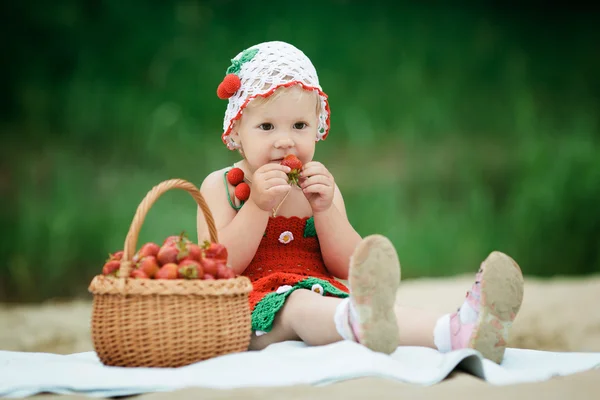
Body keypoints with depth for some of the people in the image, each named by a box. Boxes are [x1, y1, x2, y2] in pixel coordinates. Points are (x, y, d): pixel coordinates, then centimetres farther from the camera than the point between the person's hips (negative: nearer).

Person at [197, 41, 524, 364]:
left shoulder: (319, 186, 17)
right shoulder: (221, 186, 6)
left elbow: (347, 268, 6)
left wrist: (325, 209, -9)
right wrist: (258, 206, -15)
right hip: (259, 310, -4)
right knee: (300, 305, -39)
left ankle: (461, 330, -63)